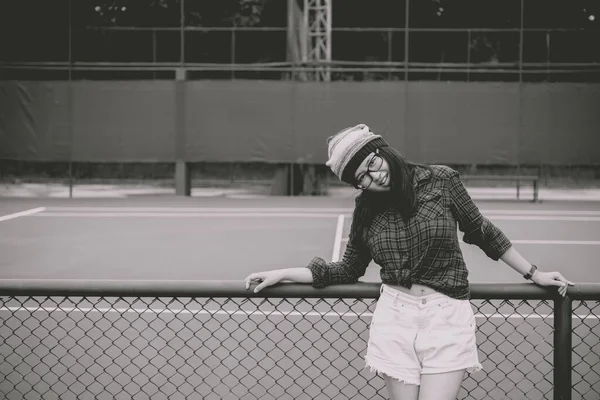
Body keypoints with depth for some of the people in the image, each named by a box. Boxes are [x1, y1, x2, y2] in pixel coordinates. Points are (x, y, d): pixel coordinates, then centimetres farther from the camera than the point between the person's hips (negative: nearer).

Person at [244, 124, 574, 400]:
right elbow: (348, 270, 15)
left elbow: (482, 232, 10)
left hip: (447, 316, -2)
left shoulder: (441, 180, -2)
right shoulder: (365, 209, 5)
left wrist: (533, 274, 16)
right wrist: (281, 274, 10)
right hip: (394, 317, 2)